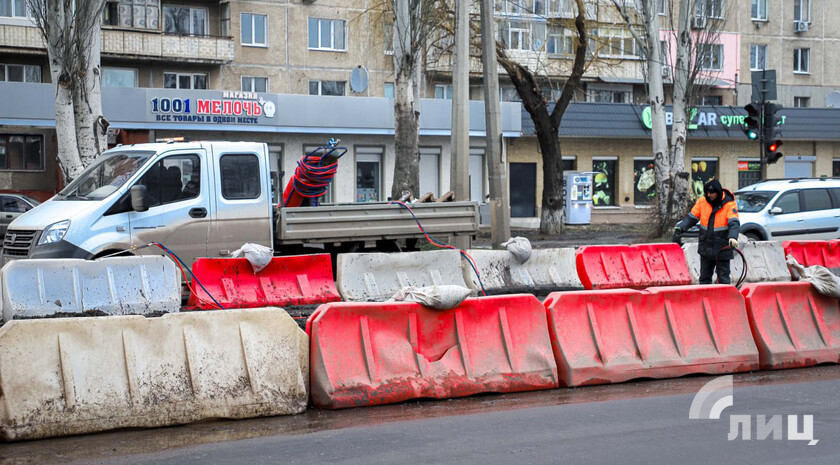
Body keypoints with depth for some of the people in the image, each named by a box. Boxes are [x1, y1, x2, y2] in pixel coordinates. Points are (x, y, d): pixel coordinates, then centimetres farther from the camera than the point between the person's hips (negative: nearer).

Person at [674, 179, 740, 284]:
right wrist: (680, 227, -8)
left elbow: (734, 223, -21)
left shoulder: (729, 204, -10)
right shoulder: (702, 201, 2)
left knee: (723, 278, 2)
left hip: (722, 249, -4)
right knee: (704, 277, 12)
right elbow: (691, 218, 9)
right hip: (706, 248, 4)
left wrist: (732, 237, -39)